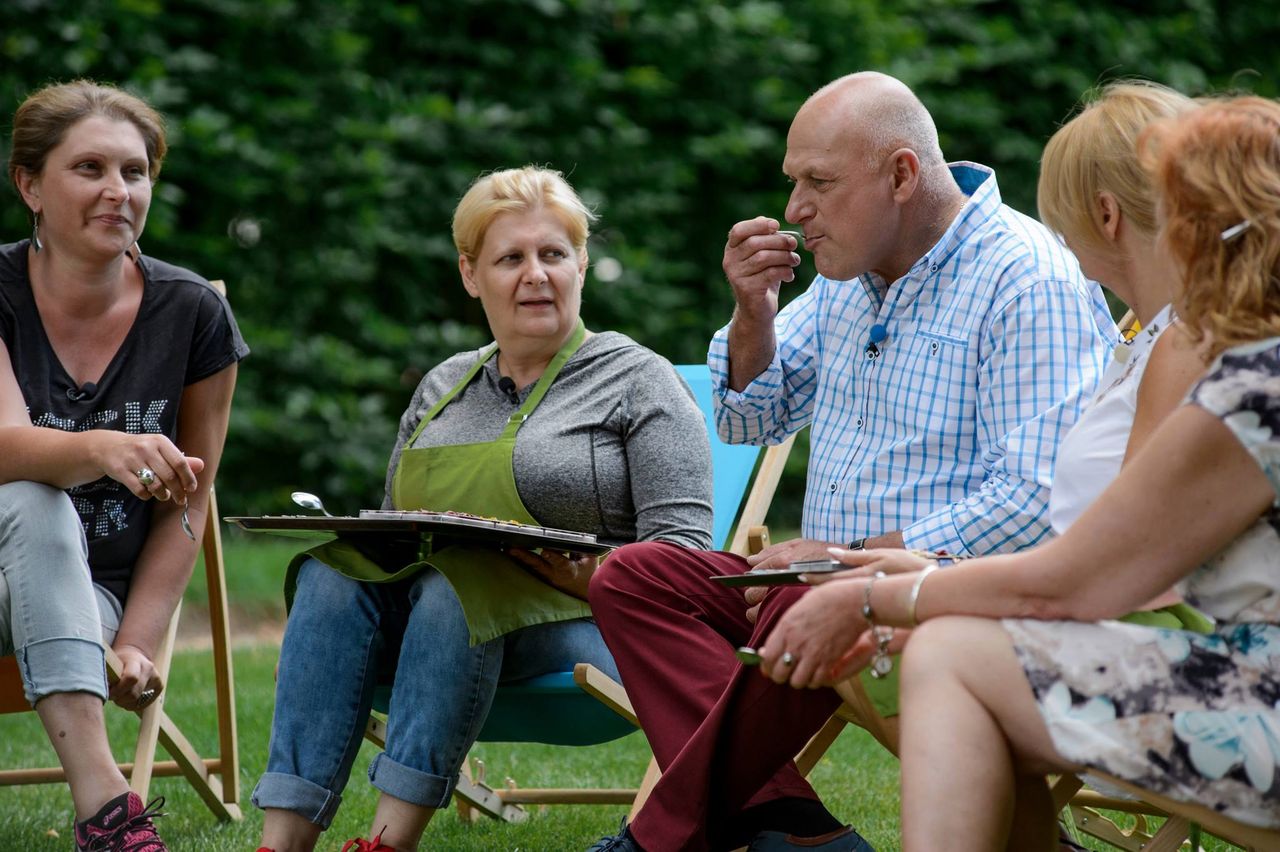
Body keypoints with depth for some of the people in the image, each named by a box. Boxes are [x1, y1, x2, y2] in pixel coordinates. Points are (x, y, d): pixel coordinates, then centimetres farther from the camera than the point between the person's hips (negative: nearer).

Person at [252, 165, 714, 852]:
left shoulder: (636, 379, 3)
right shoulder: (441, 389, 19)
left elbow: (683, 545, -5)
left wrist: (596, 578, -24)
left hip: (585, 627, -5)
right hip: (434, 613, 5)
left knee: (452, 582, -35)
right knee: (333, 573, -25)